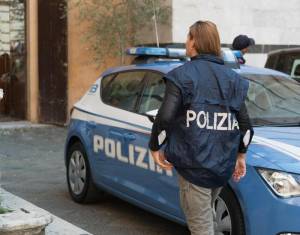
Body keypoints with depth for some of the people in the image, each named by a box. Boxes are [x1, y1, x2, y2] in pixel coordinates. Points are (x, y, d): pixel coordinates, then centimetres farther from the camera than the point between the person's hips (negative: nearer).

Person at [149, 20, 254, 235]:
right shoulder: (232, 78, 9)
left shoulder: (182, 75, -7)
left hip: (193, 163, -6)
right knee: (206, 214, 26)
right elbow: (245, 123, 10)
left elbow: (165, 117, -16)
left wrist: (156, 147, -1)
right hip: (223, 164, 6)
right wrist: (240, 155, 23)